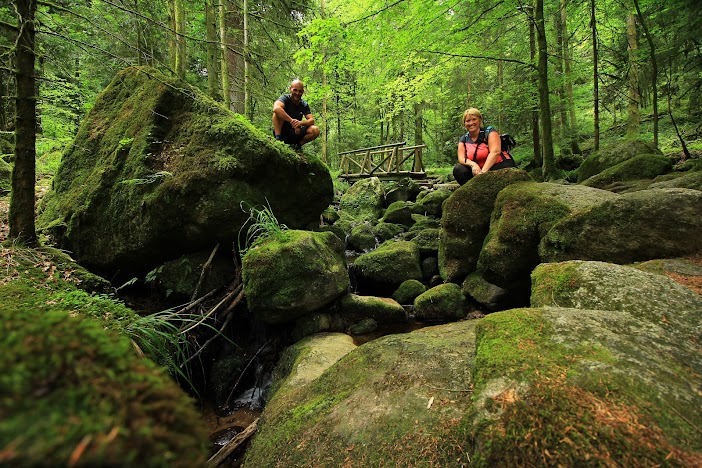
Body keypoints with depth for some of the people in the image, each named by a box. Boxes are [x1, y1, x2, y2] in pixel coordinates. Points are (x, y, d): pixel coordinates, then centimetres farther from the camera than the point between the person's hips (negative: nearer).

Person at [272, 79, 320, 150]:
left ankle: (297, 145, -1)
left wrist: (301, 122, -30)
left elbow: (312, 120, -8)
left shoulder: (304, 104, 4)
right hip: (282, 132, -4)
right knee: (278, 112, -28)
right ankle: (278, 138, -26)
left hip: (295, 133, 4)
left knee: (315, 130, -20)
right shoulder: (285, 98, -10)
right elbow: (276, 108, -33)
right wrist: (291, 121, -38)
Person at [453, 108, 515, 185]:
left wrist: (483, 172, -32)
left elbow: (495, 152, -19)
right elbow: (461, 158, -5)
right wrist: (473, 164, -29)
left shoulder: (490, 132, -5)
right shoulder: (463, 140, 8)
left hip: (500, 166, -5)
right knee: (458, 170, -17)